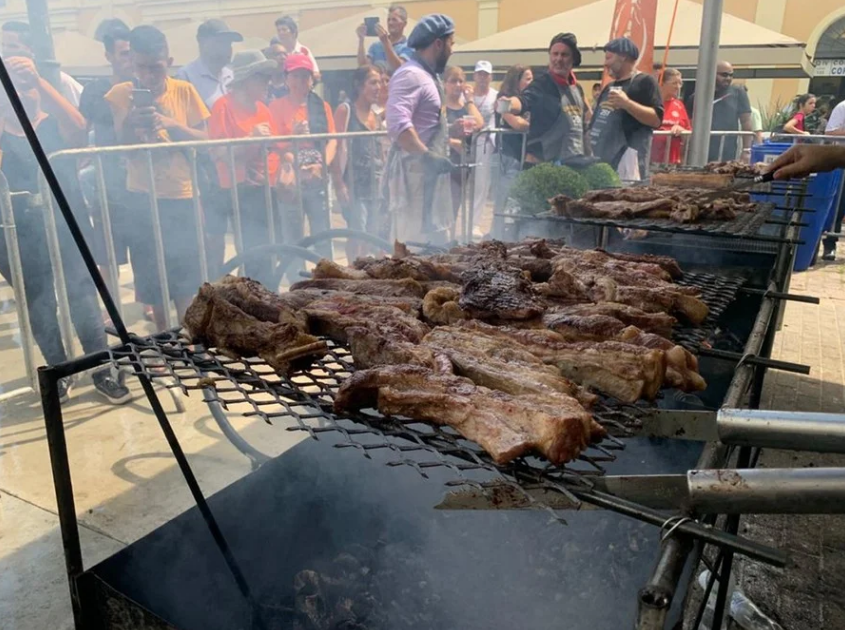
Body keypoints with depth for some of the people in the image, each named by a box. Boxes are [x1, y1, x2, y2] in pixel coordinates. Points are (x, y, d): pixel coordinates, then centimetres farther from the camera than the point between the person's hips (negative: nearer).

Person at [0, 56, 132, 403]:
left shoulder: (56, 125, 4)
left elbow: (77, 126, -20)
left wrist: (38, 81, -31)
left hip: (66, 226, -2)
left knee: (81, 295, -8)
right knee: (38, 303, 6)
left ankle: (102, 371, 2)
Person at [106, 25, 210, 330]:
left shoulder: (184, 90, -1)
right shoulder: (120, 94, -3)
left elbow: (204, 140, -1)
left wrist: (171, 124, -18)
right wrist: (129, 123, -22)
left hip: (181, 194, 1)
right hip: (142, 196, 0)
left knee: (185, 272, 4)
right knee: (151, 274, 5)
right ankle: (162, 334, 20)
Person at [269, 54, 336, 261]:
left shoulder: (322, 106, 10)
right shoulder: (277, 106, 2)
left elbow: (332, 140, 2)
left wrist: (323, 165, -14)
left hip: (316, 181, 2)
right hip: (291, 182, -2)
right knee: (294, 238, 4)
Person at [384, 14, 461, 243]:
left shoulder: (426, 75, 19)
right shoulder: (411, 74, -13)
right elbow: (398, 124, -27)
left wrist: (450, 131, 15)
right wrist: (428, 156, -27)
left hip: (427, 173, 11)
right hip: (413, 172, -11)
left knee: (432, 243, 13)